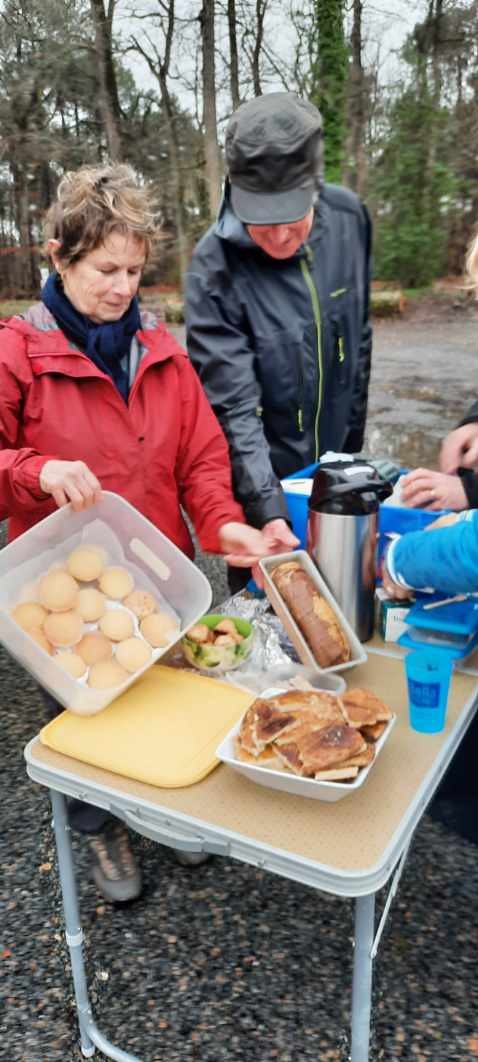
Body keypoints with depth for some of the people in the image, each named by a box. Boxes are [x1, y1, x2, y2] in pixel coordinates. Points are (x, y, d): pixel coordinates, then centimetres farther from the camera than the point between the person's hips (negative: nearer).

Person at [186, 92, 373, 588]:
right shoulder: (214, 268, -24)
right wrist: (268, 510, -33)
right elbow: (233, 407, -25)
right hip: (258, 483, -4)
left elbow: (358, 340, 4)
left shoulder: (349, 218, -9)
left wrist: (352, 438, 9)